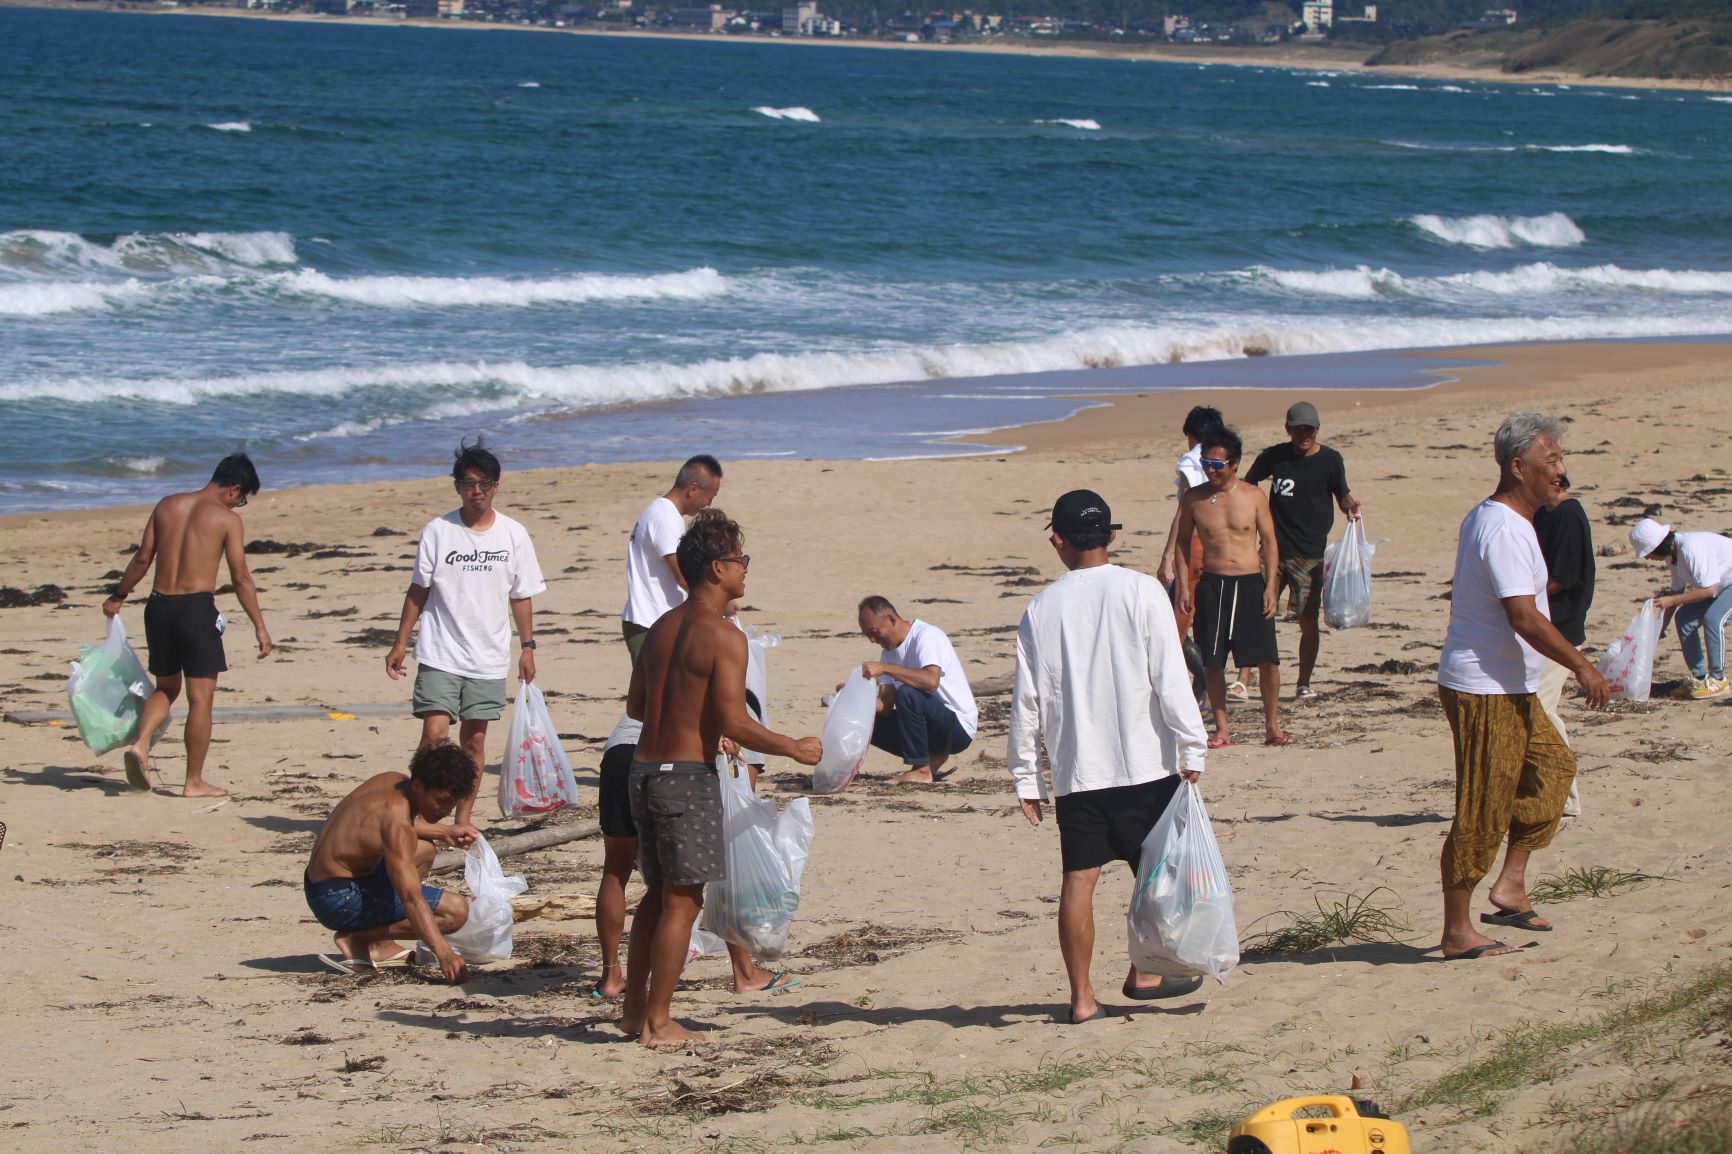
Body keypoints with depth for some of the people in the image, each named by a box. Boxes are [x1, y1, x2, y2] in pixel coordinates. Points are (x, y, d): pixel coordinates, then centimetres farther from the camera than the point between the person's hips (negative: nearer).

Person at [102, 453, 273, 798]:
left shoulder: (167, 506, 9)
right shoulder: (227, 518, -5)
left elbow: (142, 558, 10)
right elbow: (240, 578, -7)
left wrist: (118, 596, 23)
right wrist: (260, 626, -3)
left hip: (159, 606, 5)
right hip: (197, 607, -5)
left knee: (166, 688, 21)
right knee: (200, 698, 2)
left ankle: (141, 743, -4)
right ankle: (194, 782, 3)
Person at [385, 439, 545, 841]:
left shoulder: (513, 534, 3)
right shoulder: (438, 531, -1)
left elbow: (522, 596, 9)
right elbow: (418, 590, 4)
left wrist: (527, 646, 5)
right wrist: (400, 643, 2)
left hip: (489, 657, 2)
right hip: (440, 654, -2)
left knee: (474, 738, 5)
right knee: (435, 733, -12)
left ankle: (464, 818, 14)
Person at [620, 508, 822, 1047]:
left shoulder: (661, 628, 11)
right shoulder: (723, 637, -14)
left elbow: (635, 705, 18)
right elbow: (734, 722, -20)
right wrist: (795, 749, -7)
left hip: (644, 771, 8)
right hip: (688, 776, -8)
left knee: (658, 892, 18)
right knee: (682, 901, -1)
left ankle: (635, 1008, 21)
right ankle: (657, 1021, 1)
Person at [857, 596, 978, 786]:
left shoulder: (926, 636, -15)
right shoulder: (890, 650, 10)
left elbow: (931, 681, -35)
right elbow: (885, 707, 4)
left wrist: (885, 668, -33)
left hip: (959, 727, -9)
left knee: (907, 694, -32)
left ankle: (922, 770, -19)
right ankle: (932, 759, 4)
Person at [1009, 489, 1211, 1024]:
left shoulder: (1041, 609, 4)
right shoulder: (1141, 591, -4)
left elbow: (1026, 699, 5)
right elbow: (1170, 677, -8)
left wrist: (1026, 776, 12)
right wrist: (1191, 748, -3)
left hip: (1074, 769, 2)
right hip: (1143, 761, -2)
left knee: (1079, 878, 5)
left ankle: (1082, 996, 5)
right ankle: (1144, 973, 17)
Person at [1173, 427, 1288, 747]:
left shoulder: (1253, 496, 1)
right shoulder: (1194, 499, 2)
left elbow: (1269, 542, 5)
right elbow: (1183, 541, 12)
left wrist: (1270, 587, -2)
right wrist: (1184, 586, 4)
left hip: (1251, 583, -1)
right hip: (1212, 585, 1)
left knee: (1267, 659, -2)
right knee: (1213, 662, 1)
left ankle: (1272, 726, 12)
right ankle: (1221, 729, 11)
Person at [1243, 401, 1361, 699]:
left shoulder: (1330, 460, -1)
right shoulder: (1274, 457, 2)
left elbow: (1342, 496, 7)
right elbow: (1249, 484, 16)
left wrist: (1351, 506, -16)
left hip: (1310, 554, -1)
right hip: (1274, 549, 1)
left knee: (1308, 620, 2)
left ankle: (1304, 683, 14)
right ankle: (1243, 678, -3)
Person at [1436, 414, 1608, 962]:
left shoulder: (1488, 518, 12)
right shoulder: (1505, 530, -20)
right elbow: (1524, 618, -24)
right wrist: (1582, 666, -16)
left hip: (1509, 689, 11)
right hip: (1484, 690, -11)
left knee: (1552, 765, 17)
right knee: (1483, 808, -4)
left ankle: (1510, 885, 17)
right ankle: (1457, 931, 2)